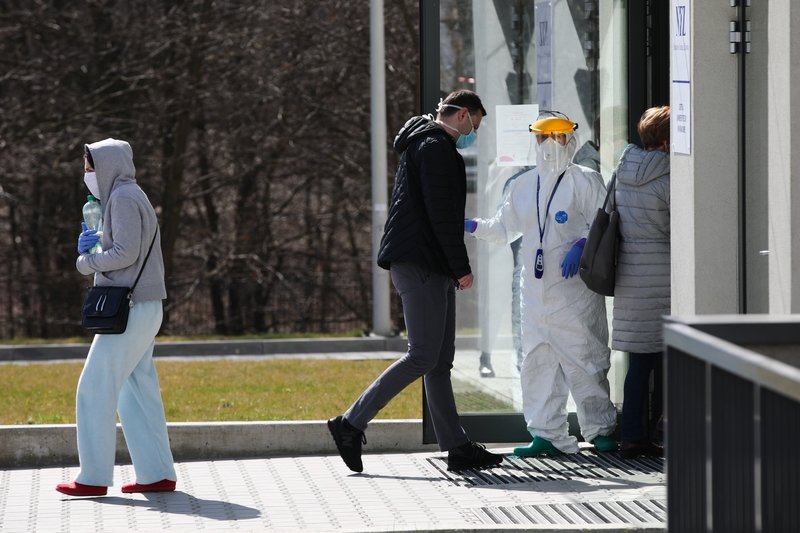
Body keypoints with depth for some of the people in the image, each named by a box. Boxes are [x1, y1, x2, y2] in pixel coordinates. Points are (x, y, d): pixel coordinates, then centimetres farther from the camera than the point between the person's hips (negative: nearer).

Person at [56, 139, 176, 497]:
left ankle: (94, 477, -6)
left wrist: (86, 261, -6)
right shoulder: (129, 197, 19)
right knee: (136, 393, 10)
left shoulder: (123, 198, -12)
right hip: (138, 308, 10)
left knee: (95, 389, -7)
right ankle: (158, 474, 9)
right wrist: (91, 246, 5)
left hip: (129, 309, -10)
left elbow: (125, 253, -21)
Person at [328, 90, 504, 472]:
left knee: (440, 361, 7)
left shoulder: (422, 146, 24)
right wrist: (461, 267, -14)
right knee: (423, 357, -13)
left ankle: (457, 447, 6)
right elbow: (442, 215, -16)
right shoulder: (436, 148, -9)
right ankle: (352, 423, -12)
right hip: (419, 264, -11)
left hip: (429, 268, 11)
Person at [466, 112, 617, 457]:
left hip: (575, 288, -5)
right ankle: (548, 434, 8)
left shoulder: (585, 181, -1)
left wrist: (582, 245, -20)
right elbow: (505, 228, 24)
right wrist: (472, 226, 11)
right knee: (538, 360, 3)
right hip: (535, 289, 6)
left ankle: (601, 428, 7)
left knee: (582, 358, -3)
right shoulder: (523, 186, 16)